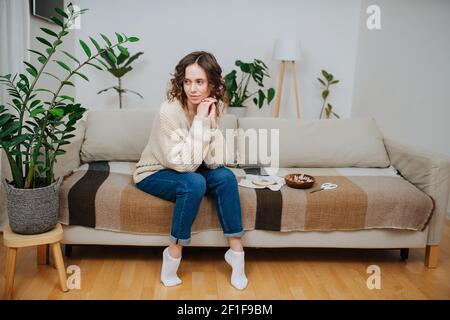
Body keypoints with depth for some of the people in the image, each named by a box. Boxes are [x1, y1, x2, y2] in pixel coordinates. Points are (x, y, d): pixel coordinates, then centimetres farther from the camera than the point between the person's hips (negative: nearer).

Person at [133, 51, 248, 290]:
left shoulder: (214, 108, -11)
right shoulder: (170, 110, -27)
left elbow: (213, 162, -16)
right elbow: (184, 163, -31)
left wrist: (211, 124, -28)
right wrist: (200, 120, -33)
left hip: (187, 171, 5)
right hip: (155, 174, -5)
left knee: (225, 176, -20)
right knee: (194, 183, -33)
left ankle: (236, 250, -12)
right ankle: (174, 253, -17)